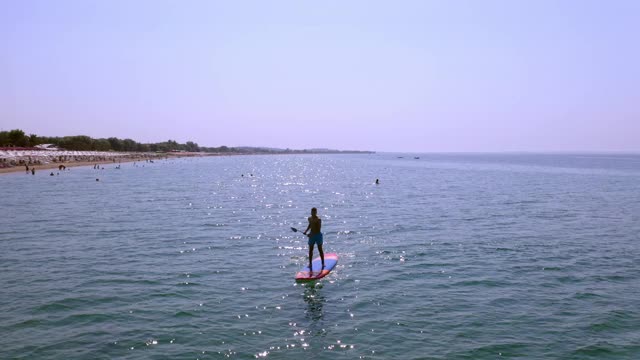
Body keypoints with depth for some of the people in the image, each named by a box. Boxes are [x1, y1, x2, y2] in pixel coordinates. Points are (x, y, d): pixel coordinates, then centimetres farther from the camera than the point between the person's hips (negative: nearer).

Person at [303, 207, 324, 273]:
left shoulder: (318, 219, -15)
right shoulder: (310, 218, 5)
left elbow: (319, 229, -20)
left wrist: (311, 234, -26)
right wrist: (306, 231, 8)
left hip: (318, 235, -5)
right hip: (311, 236, 5)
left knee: (320, 250, 3)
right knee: (310, 250, 8)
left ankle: (323, 263, 14)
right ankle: (310, 263, 19)